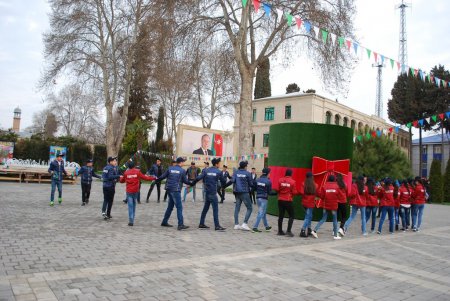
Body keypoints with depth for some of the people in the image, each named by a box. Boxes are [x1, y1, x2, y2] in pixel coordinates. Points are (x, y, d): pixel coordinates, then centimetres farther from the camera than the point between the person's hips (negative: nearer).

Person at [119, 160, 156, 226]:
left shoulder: (126, 172, -2)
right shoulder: (137, 171, -3)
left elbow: (121, 181, 11)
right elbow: (145, 177, 0)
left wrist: (121, 177, 34)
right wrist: (153, 178, 11)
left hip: (129, 191, -1)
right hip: (135, 191, 1)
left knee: (130, 206, -1)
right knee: (134, 205, 14)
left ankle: (131, 221, -8)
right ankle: (132, 220, 18)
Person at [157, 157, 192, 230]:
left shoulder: (170, 168, 8)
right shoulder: (182, 171, -4)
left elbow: (163, 176, 8)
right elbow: (185, 181, 0)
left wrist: (156, 180, 24)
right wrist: (191, 184, 17)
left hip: (169, 189, 6)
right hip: (176, 190, -6)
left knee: (170, 206, 18)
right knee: (179, 207, -5)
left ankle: (164, 222, 25)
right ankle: (180, 225, -10)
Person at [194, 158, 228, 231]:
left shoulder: (206, 170, 4)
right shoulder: (218, 172, -5)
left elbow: (198, 178, -6)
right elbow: (223, 181, 5)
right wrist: (223, 184, 27)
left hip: (207, 192, 6)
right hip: (213, 193, -6)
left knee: (205, 208, 15)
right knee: (215, 209, -3)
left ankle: (201, 224, 21)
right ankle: (217, 226, -2)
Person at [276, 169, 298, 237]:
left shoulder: (280, 180, -2)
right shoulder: (293, 181, -10)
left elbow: (277, 189, 0)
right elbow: (294, 192, -8)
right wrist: (297, 192, 13)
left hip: (280, 200, 4)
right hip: (288, 201, -4)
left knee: (280, 216, 11)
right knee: (291, 216, 6)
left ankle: (280, 231, 17)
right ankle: (288, 231, -4)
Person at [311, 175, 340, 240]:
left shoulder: (324, 186, -5)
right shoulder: (336, 186, -5)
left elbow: (321, 195, -7)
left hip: (326, 205, 2)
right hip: (334, 205, -2)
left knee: (323, 219, 10)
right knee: (335, 220, 10)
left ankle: (315, 231, -2)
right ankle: (335, 235, 14)